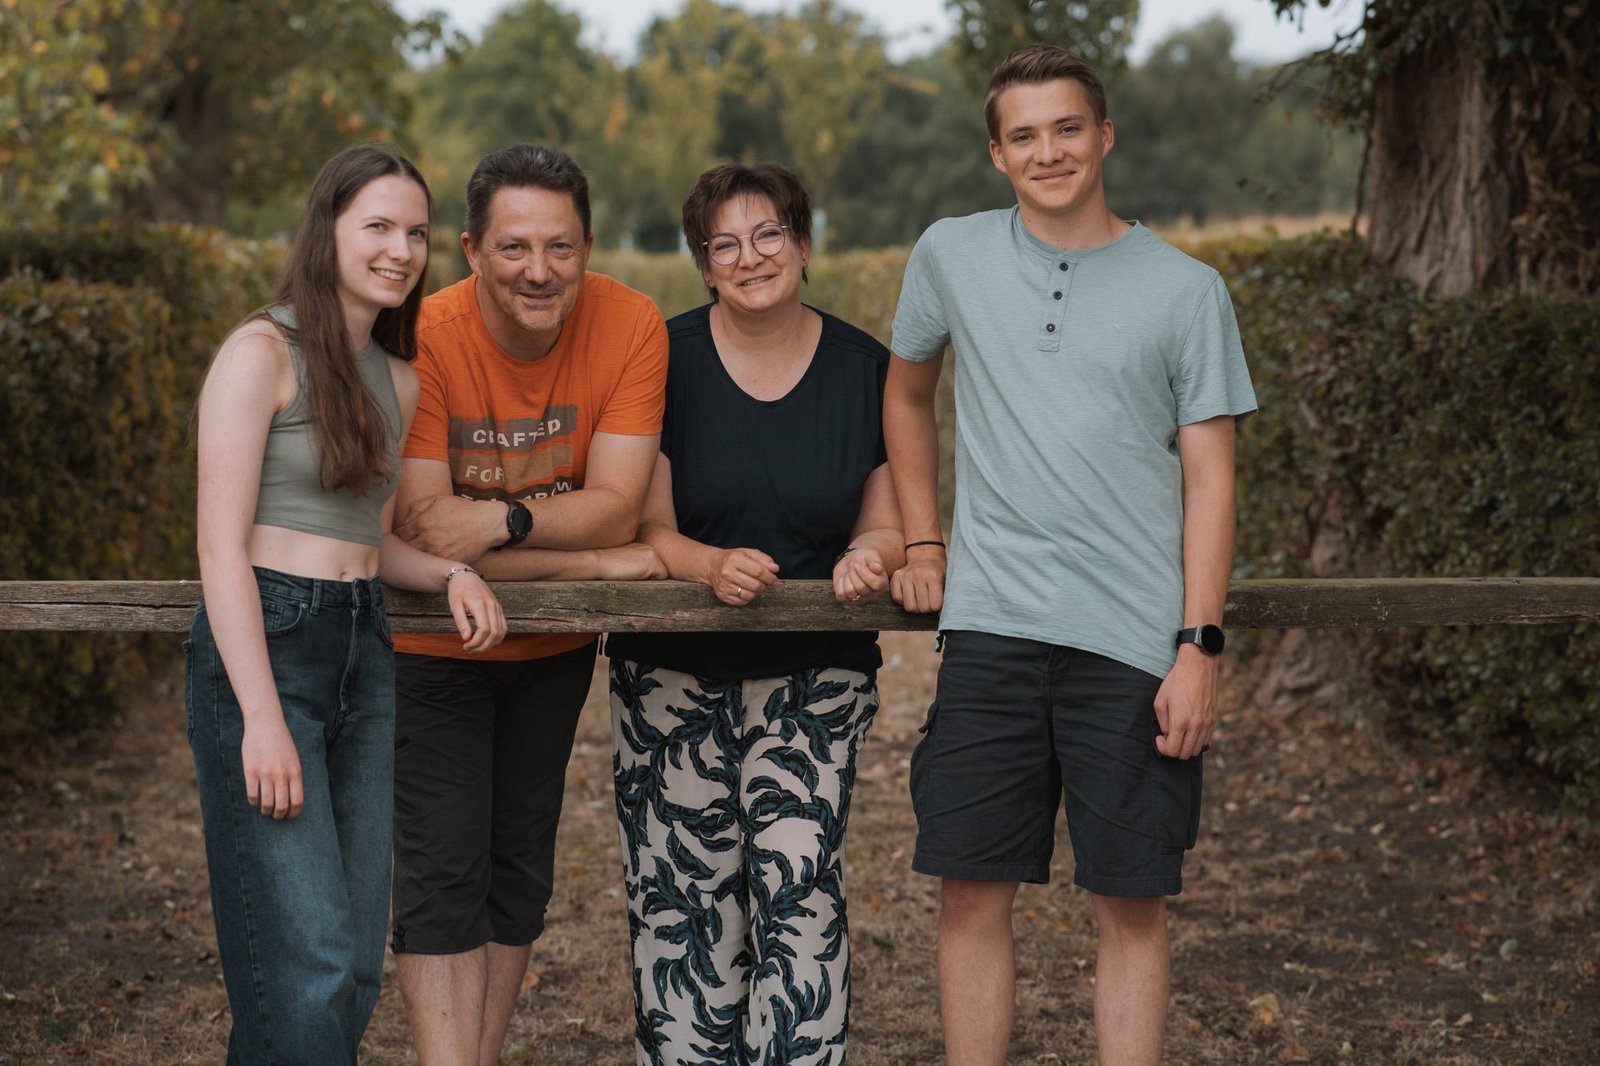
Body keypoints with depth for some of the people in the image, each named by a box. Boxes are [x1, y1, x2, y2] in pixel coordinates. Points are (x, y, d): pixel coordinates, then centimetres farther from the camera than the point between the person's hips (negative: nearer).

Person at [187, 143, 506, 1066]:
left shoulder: (399, 380, 16)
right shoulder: (263, 351, -7)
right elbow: (221, 545, -13)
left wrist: (453, 572, 1)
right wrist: (262, 717, -19)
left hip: (364, 652, 8)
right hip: (263, 646, -8)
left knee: (358, 966, 8)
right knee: (309, 962, -11)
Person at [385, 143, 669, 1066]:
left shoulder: (631, 325, -18)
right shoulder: (424, 339, -24)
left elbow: (618, 506, -20)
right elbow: (418, 535, -25)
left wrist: (503, 519, -38)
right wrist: (599, 561, -25)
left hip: (555, 648, 3)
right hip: (434, 646, -3)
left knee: (521, 868, 14)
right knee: (442, 875, -9)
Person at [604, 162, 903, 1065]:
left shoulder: (865, 368, 4)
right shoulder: (667, 361, -1)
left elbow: (884, 525, 10)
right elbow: (646, 529, -3)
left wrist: (869, 559, -14)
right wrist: (713, 565, -24)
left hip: (815, 676, 0)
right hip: (675, 676, 0)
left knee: (800, 889, -11)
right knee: (685, 899, 0)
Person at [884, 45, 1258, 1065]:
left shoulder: (1186, 290, 2)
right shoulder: (951, 256, 7)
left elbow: (1209, 477, 0)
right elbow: (907, 395, 23)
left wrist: (1200, 647, -7)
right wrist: (922, 541, 14)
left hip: (1135, 642, -1)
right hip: (991, 633, 2)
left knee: (1134, 903, 3)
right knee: (973, 891, 3)